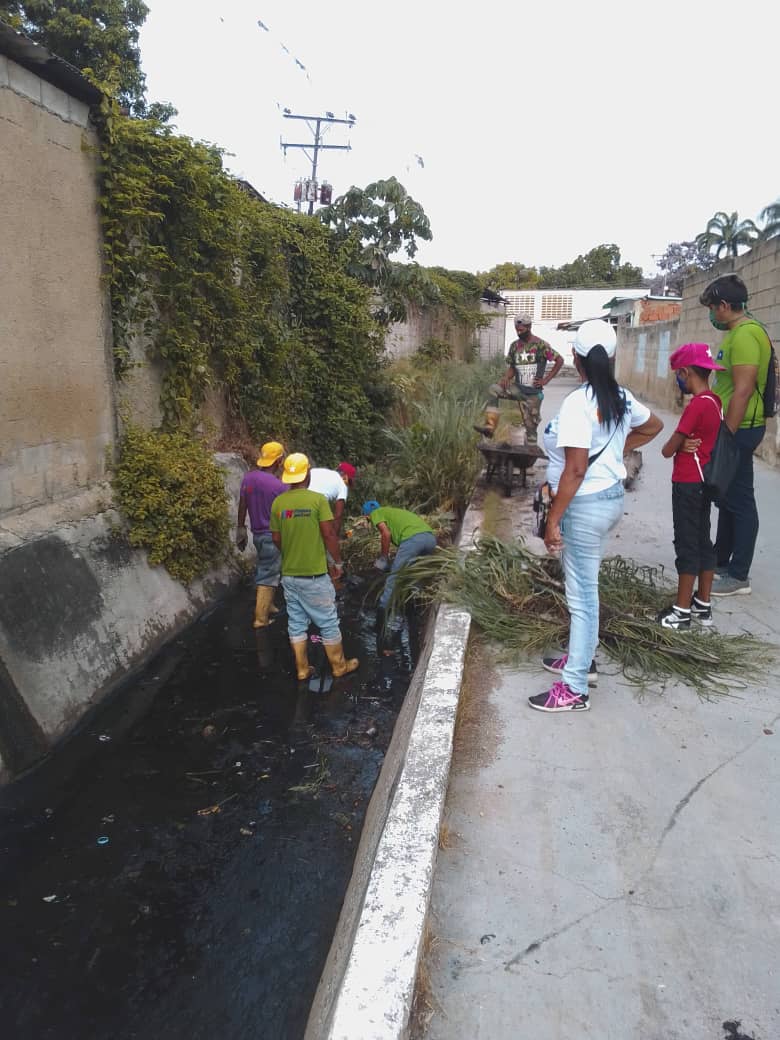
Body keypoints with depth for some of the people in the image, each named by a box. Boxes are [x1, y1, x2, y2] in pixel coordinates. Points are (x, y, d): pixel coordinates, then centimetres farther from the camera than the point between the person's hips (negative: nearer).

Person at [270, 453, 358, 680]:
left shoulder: (278, 503, 0)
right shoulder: (317, 499, -12)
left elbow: (276, 538, 5)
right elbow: (329, 534, -13)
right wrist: (337, 562, -1)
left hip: (289, 574, 4)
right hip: (315, 574, -4)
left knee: (296, 623, 14)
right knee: (328, 622, 9)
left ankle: (302, 669, 22)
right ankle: (339, 666, 22)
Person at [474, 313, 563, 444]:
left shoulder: (541, 345, -8)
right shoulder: (514, 346, 6)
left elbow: (559, 361, -6)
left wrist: (546, 379, -9)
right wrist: (506, 377, -9)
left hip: (533, 392, -4)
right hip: (518, 388, 4)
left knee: (531, 424, -1)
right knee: (493, 390, -21)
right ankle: (490, 426, -29)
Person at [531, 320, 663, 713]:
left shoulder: (578, 403, -21)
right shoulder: (622, 397, 5)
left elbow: (575, 470, -24)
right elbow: (653, 426, 25)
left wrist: (553, 521, -18)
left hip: (586, 504, -9)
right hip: (612, 497, 9)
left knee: (582, 594, -3)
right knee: (584, 585, 22)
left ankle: (574, 689, 6)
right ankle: (581, 655, 38)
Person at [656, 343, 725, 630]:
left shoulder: (697, 405, -21)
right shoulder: (715, 401, 7)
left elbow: (668, 449, -16)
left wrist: (668, 448, 4)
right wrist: (682, 446, -2)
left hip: (687, 484, -9)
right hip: (703, 481, 9)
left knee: (687, 545, -2)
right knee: (703, 541, 14)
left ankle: (683, 611, 6)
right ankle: (703, 604, 24)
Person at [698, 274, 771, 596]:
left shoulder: (745, 334, -18)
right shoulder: (738, 332, 13)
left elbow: (743, 390, -23)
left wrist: (726, 436, -22)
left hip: (739, 429, -10)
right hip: (733, 427, 10)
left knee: (739, 500, -3)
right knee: (727, 496, 18)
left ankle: (739, 576, 6)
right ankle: (720, 561, 31)